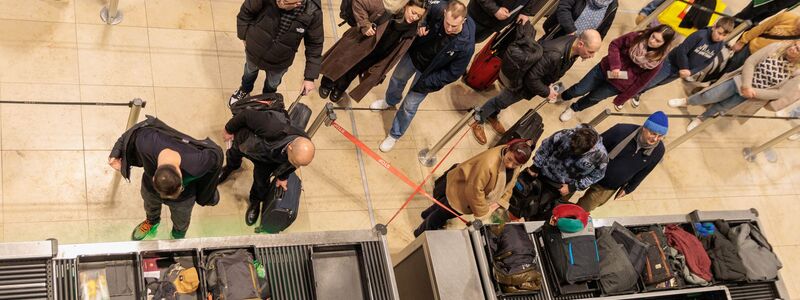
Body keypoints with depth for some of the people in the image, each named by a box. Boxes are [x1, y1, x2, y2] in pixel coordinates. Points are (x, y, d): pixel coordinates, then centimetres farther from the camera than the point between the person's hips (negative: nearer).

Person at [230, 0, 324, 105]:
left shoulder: (313, 13, -35)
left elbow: (315, 45, -20)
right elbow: (246, 12, -14)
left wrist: (310, 77, -16)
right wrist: (243, 36, -2)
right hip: (254, 50, 0)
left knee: (272, 85, 30)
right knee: (250, 72, 34)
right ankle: (244, 90, 68)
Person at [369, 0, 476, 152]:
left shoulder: (466, 45, -39)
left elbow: (453, 74, -23)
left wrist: (425, 83, -19)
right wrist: (421, 25, -25)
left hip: (428, 73, -4)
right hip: (414, 54, 4)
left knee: (409, 105, 10)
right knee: (397, 79, 30)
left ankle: (395, 135, 39)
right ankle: (390, 101, 66)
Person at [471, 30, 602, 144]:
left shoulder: (574, 47, -18)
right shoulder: (553, 54, -46)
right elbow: (531, 78, -35)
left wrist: (549, 84, -2)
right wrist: (546, 92, -22)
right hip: (522, 82, -7)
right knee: (502, 102, 18)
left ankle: (492, 116, 56)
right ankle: (478, 121, 42)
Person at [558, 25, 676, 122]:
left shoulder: (656, 61, -19)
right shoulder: (636, 37, -18)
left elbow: (640, 83, -12)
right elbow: (614, 44, -6)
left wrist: (620, 100, -6)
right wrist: (615, 65, -21)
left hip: (618, 85, -1)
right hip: (606, 69, 1)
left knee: (593, 98, 16)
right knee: (579, 90, 7)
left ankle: (574, 108, 48)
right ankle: (562, 97, 41)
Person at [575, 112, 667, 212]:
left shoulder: (658, 150, -18)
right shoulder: (622, 130, -30)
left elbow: (643, 172, 1)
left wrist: (628, 189, 10)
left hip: (609, 188, 3)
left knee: (582, 210, 15)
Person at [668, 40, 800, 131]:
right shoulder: (777, 47, -17)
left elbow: (780, 93, -17)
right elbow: (750, 62, -14)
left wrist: (753, 92, -20)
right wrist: (746, 85, -24)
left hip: (752, 95, -1)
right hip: (740, 81, 1)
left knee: (720, 108, 6)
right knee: (708, 97, -1)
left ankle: (701, 118, 35)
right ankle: (686, 101, 28)